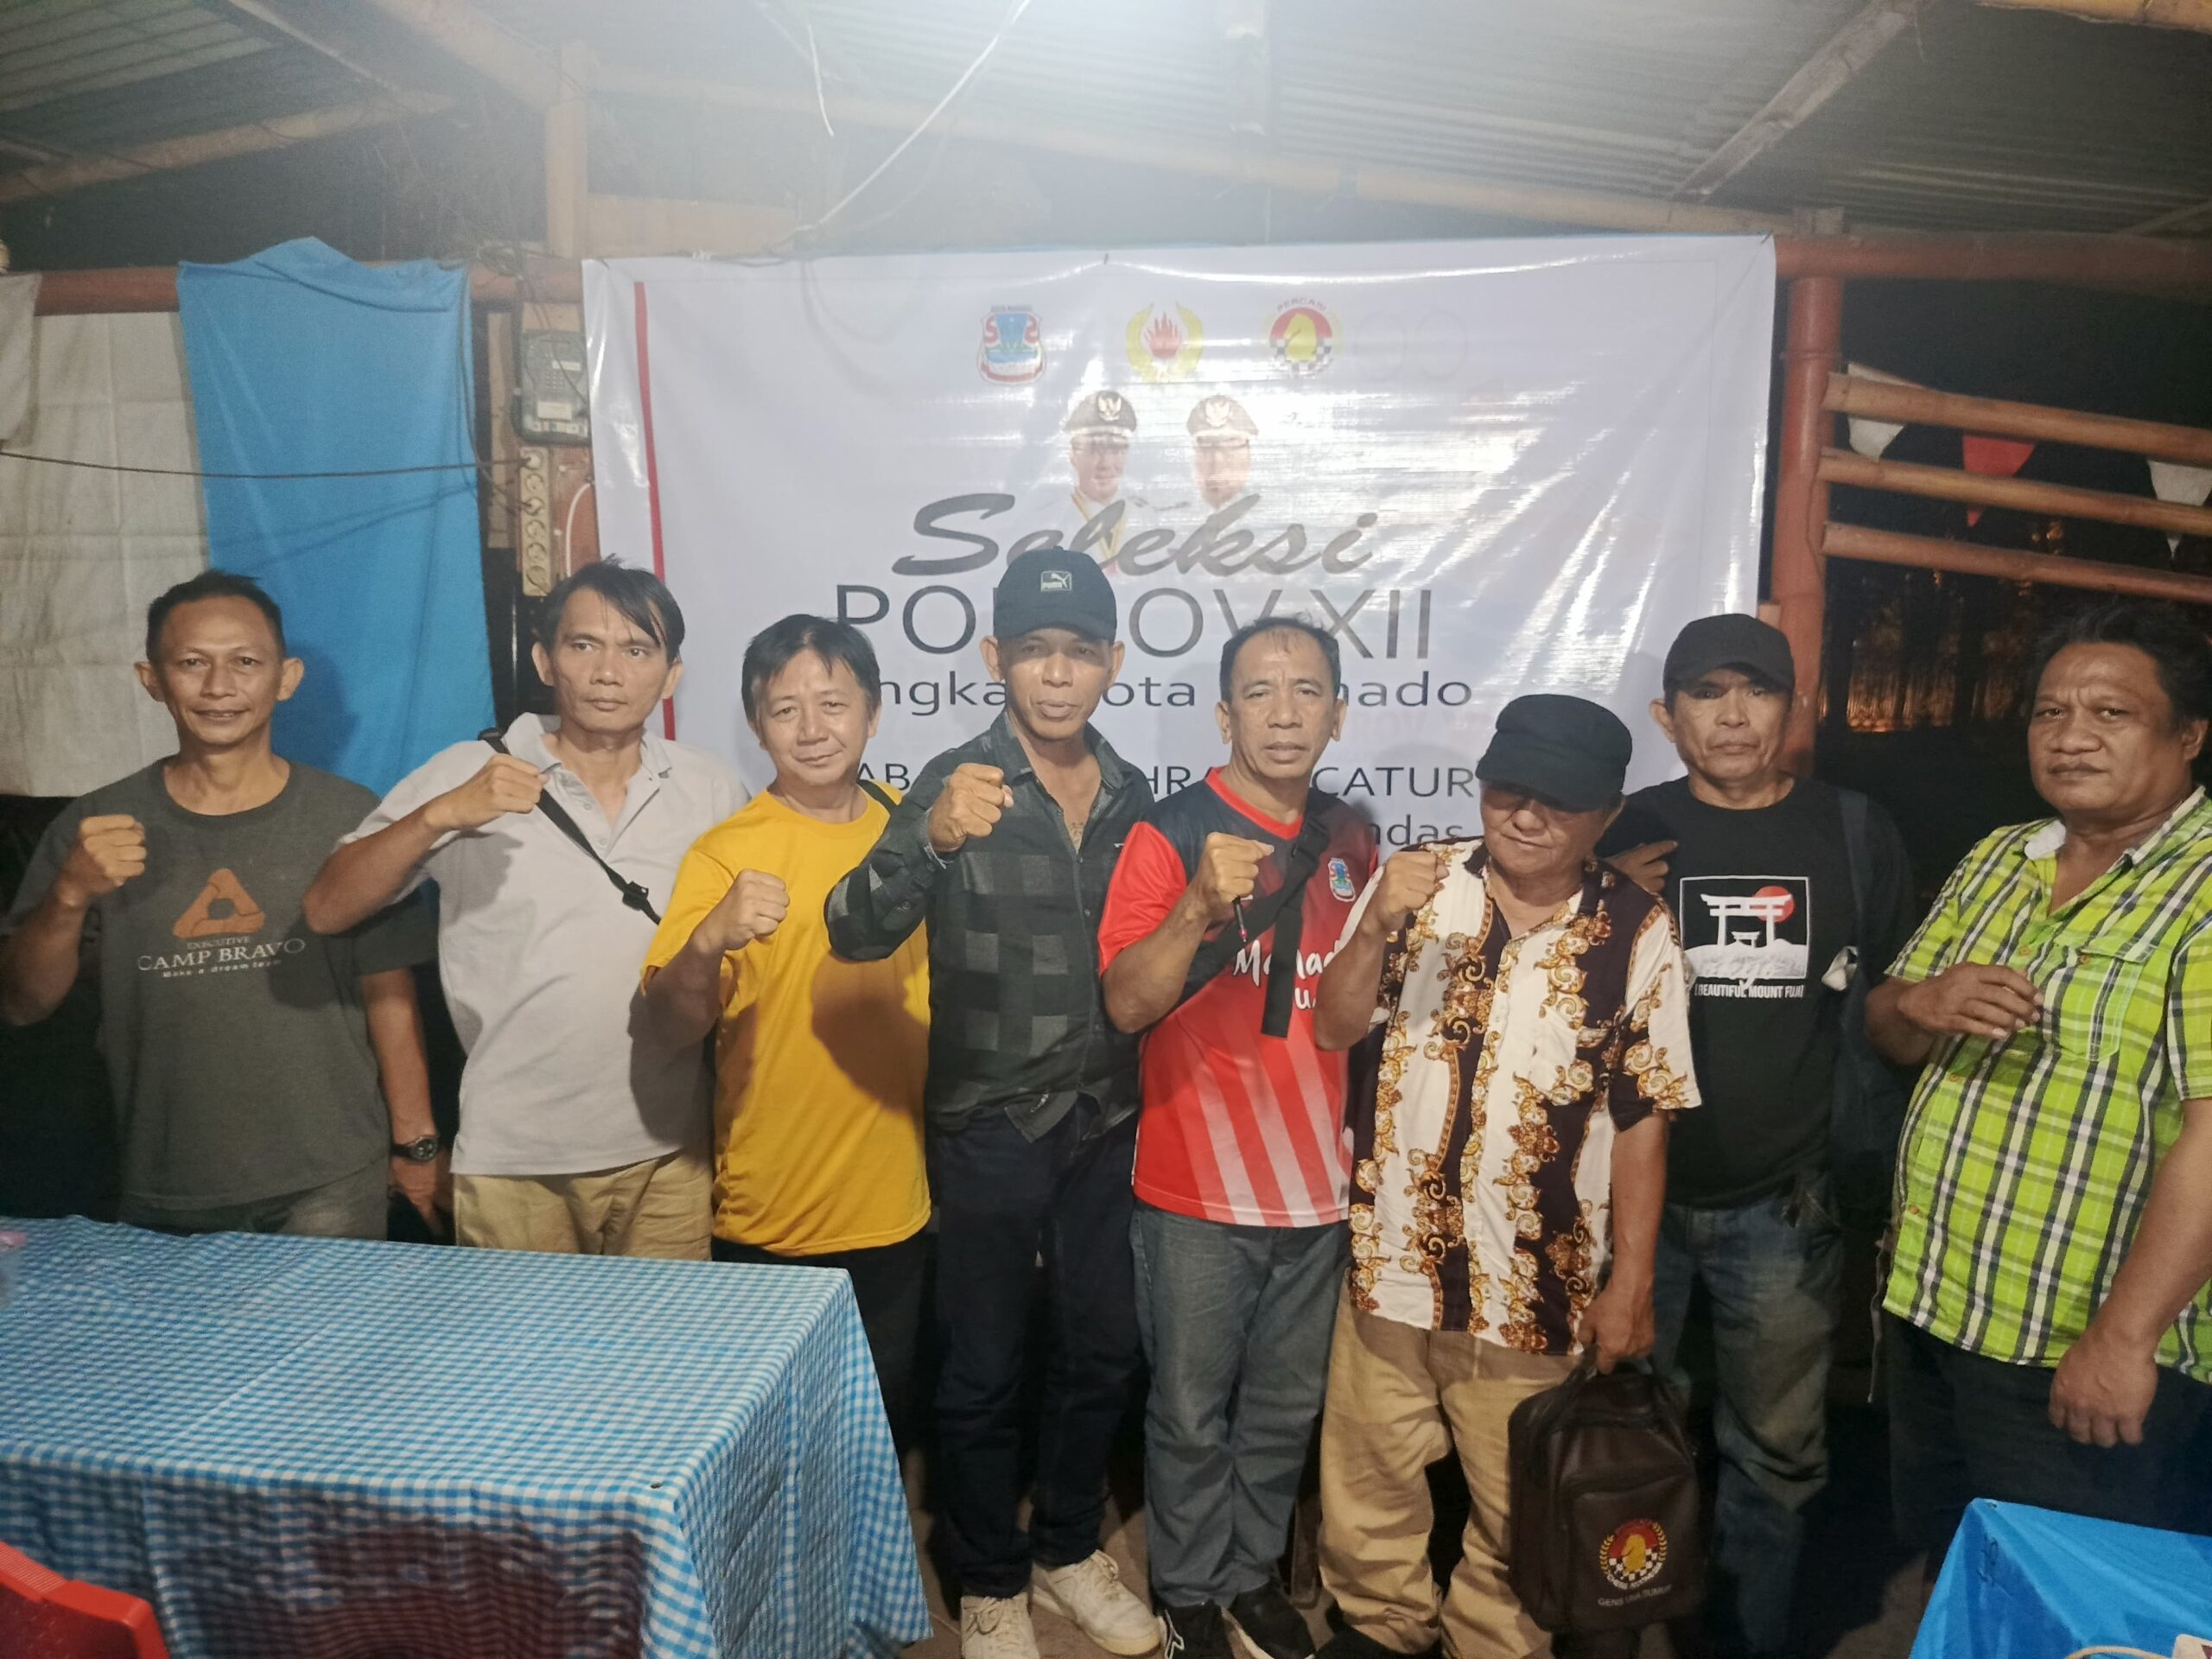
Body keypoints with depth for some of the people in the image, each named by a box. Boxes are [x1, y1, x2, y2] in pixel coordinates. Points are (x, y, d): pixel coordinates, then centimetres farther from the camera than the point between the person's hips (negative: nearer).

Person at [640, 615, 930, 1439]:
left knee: (883, 1425, 21)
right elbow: (672, 1024, -21)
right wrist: (710, 941, -37)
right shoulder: (726, 853, -12)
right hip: (771, 1224, -3)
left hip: (899, 1209, 4)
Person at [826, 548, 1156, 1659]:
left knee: (1102, 1352, 18)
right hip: (989, 1129, -4)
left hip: (1106, 1121, 5)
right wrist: (930, 838, -45)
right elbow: (856, 935, -27)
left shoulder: (1130, 793, 1)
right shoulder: (956, 785, -14)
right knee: (984, 1370, 11)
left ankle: (1068, 1549, 41)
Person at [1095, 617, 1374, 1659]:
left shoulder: (1350, 838, 4)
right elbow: (1127, 1004, -21)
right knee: (1192, 1411, 12)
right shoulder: (1168, 833, -12)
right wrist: (1201, 904, -33)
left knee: (1286, 1407, 19)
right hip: (1200, 1184, -4)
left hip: (1320, 1178, 5)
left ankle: (1252, 1573, 40)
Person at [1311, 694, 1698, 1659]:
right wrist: (1375, 928, -22)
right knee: (1370, 1481, 20)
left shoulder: (1638, 935, -9)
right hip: (1391, 1259, 2)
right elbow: (1335, 1031, -5)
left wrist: (1630, 1282, -4)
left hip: (1537, 1284, -1)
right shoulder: (1417, 884, -5)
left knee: (1518, 1506, 18)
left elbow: (1642, 1122, -5)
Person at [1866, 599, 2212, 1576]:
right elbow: (1886, 1033, 11)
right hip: (1926, 1309, 6)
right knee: (1942, 1579, 22)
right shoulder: (1996, 861, 7)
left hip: (2081, 1355, -6)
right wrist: (1920, 1002, -13)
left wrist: (2122, 1339, -26)